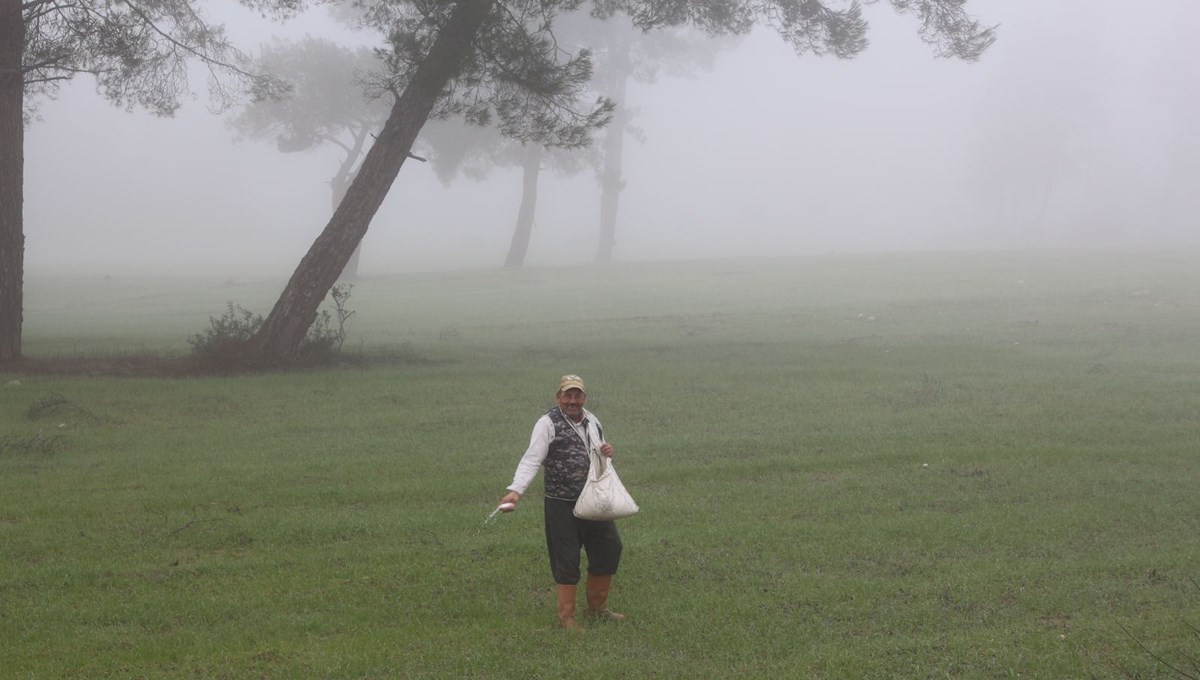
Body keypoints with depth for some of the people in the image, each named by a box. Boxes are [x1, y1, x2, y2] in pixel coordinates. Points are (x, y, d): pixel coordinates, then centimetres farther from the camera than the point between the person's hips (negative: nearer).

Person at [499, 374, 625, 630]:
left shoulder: (592, 421, 10)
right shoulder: (548, 424, -11)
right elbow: (532, 459, -21)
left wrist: (607, 452, -2)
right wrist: (516, 490, -36)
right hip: (562, 506, -7)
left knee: (609, 550, 13)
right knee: (566, 561, -2)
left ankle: (597, 608, 30)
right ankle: (566, 618, 11)